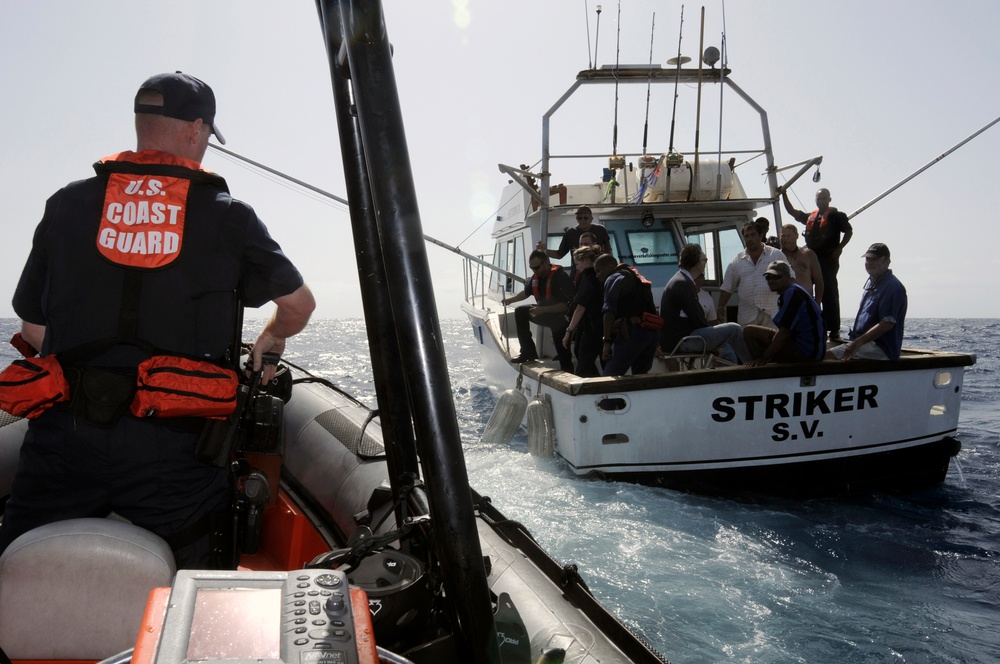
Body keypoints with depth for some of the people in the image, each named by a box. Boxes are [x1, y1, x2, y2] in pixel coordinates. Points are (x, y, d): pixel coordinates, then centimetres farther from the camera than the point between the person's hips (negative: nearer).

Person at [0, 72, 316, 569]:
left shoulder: (66, 205, 12)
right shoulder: (228, 216, 7)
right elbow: (299, 306, 17)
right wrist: (270, 341, 40)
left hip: (64, 433, 2)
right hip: (174, 447, -1)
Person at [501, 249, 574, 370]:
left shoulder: (561, 277, -26)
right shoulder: (536, 277, -3)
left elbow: (566, 305, -29)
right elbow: (526, 292, 16)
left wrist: (542, 310, -33)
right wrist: (510, 299, 0)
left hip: (561, 316, -8)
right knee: (520, 312, -3)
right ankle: (528, 352, -1)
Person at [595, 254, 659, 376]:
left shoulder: (614, 278, 2)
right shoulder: (636, 277, 28)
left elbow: (609, 311, -12)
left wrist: (607, 341, -17)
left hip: (632, 332, -9)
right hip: (652, 330, 9)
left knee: (610, 377, -9)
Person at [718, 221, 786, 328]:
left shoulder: (776, 255, 5)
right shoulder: (737, 261, 10)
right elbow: (727, 288, 12)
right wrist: (721, 307, 4)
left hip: (772, 314, -2)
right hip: (747, 316, 2)